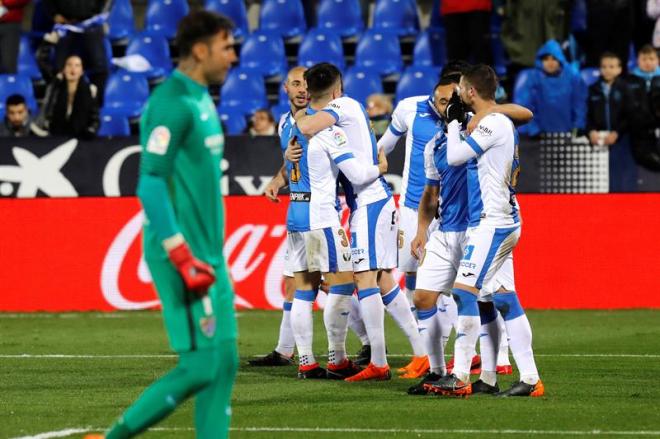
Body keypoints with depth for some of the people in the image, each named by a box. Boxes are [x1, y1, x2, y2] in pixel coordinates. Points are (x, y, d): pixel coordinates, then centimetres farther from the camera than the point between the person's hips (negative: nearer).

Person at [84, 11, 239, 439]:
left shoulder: (201, 101, 16)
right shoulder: (172, 104, -14)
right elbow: (151, 185, -20)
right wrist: (183, 258, -23)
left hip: (208, 255, 10)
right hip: (182, 254, -10)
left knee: (224, 363, 5)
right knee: (200, 366, -10)